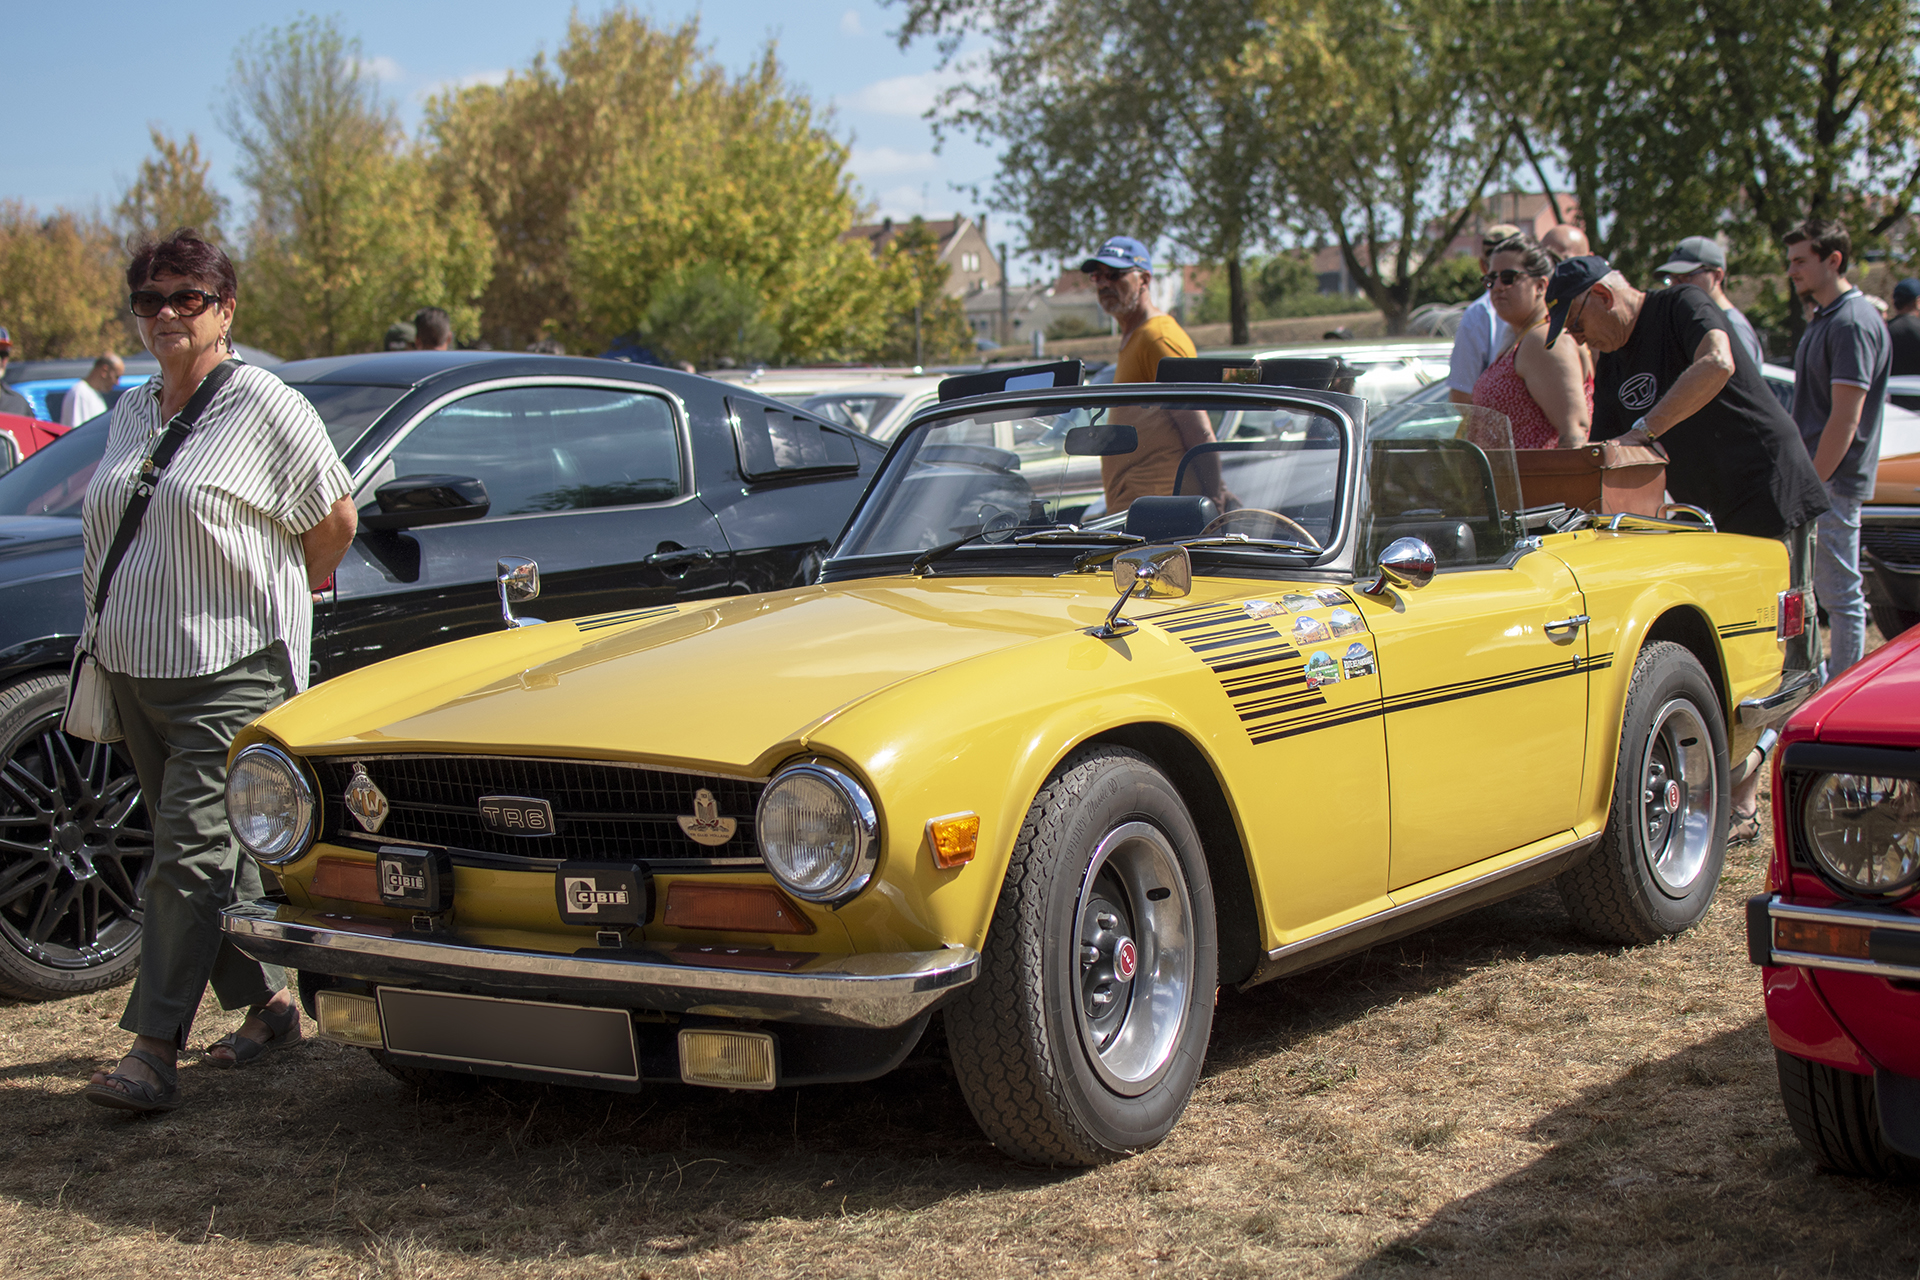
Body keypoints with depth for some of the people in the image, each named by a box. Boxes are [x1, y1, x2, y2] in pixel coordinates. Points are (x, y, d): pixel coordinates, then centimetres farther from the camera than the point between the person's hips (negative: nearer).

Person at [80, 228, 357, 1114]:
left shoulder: (266, 407, -7)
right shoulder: (130, 414, 14)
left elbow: (334, 517, -2)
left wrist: (282, 600, 6)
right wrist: (104, 627, 15)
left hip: (230, 670, -7)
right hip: (134, 667, 7)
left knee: (190, 855, -11)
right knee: (208, 850, 12)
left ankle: (153, 1051, -11)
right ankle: (268, 1003, 24)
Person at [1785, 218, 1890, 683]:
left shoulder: (1854, 322, -16)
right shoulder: (1823, 319, 16)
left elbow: (1845, 419, -20)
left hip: (1834, 483, -10)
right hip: (1810, 476, 10)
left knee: (1840, 594, -3)